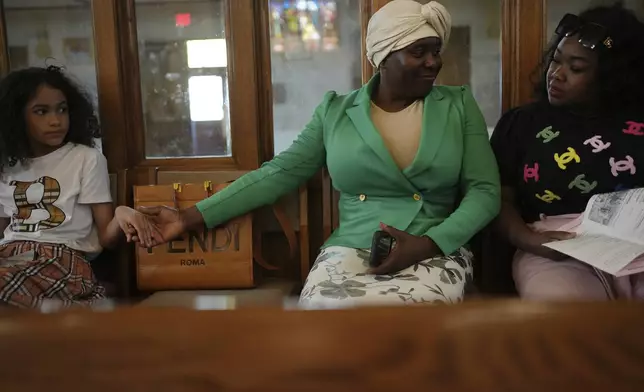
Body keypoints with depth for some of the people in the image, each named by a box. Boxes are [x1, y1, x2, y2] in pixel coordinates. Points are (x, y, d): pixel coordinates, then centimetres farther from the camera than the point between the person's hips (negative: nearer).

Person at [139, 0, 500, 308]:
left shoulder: (459, 105, 8)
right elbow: (278, 174, 7)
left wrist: (429, 244, -14)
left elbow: (485, 191, 4)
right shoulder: (335, 112, 8)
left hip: (437, 253, -1)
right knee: (323, 303, -33)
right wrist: (193, 217, 0)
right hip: (351, 250, 1)